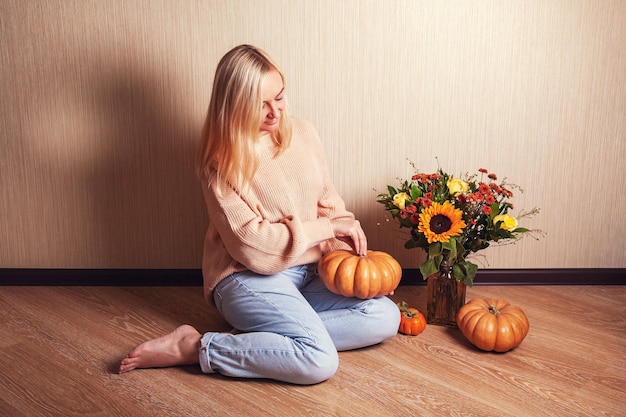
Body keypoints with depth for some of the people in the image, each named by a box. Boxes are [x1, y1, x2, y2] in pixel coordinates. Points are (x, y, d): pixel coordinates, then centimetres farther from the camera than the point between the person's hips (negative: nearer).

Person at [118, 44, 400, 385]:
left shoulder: (302, 133, 5)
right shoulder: (222, 162, -11)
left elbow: (327, 197, 13)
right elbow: (253, 244, -17)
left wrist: (347, 235, -7)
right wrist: (326, 228, -15)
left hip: (308, 273, 7)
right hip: (250, 278, -7)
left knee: (386, 318, -11)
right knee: (320, 361, -26)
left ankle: (268, 331, -12)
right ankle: (195, 347, -13)